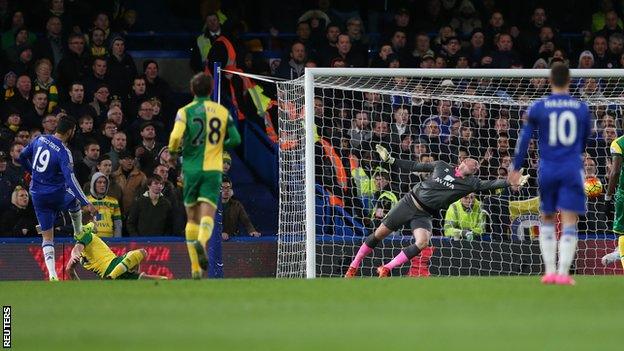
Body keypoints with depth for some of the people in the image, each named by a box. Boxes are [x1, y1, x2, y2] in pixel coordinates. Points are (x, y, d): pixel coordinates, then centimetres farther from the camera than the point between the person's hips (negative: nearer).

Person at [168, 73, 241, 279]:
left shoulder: (185, 111, -2)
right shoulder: (222, 111, 5)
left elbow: (176, 137, -16)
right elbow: (235, 140, 3)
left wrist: (173, 154, 4)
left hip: (191, 169, 0)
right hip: (213, 169, 0)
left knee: (192, 217, 12)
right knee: (207, 214, -10)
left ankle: (195, 267, 12)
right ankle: (201, 242, -44)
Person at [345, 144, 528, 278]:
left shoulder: (470, 183, 0)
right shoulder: (441, 166, 1)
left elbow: (489, 185, -10)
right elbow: (414, 167, 7)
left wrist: (511, 183, -23)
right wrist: (390, 160, 4)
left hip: (424, 215, 1)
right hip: (410, 202, -1)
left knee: (423, 242, -27)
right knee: (380, 233, -3)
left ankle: (386, 269, -15)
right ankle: (354, 267, 14)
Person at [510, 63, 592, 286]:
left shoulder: (539, 107, -1)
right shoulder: (581, 109, 4)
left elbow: (525, 138, -1)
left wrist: (516, 168, 8)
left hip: (547, 170, 1)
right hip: (572, 170, 0)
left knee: (547, 220, 15)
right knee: (569, 224, -2)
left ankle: (549, 271, 8)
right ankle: (563, 273, -11)